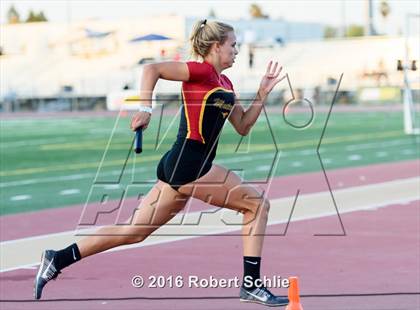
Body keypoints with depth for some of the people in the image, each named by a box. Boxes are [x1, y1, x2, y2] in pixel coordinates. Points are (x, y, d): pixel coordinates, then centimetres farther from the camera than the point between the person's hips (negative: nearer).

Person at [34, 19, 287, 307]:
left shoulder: (224, 84, 18)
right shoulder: (202, 71, -9)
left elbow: (243, 126, 20)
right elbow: (152, 69, -17)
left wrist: (263, 92, 13)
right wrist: (146, 108, -26)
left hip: (181, 166, 10)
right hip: (188, 164, -10)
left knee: (133, 232, 10)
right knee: (257, 203, -4)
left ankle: (57, 260, 13)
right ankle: (251, 285, -2)